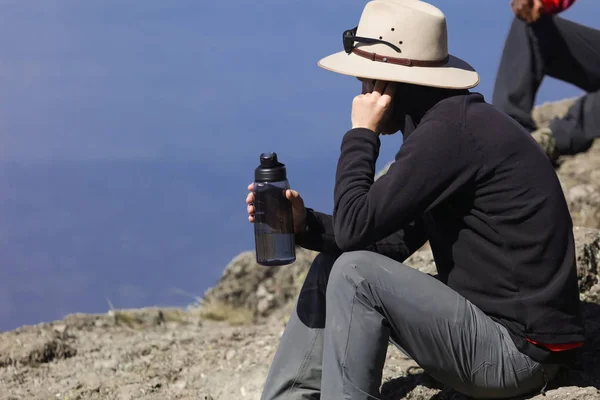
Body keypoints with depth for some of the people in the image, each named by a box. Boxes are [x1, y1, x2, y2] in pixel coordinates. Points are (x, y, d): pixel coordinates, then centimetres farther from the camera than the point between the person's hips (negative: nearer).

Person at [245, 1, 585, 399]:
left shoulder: (451, 130, -20)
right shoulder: (451, 121, 11)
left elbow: (355, 227, -21)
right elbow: (392, 242, 13)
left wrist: (361, 133, -10)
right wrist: (305, 223, 2)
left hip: (518, 350, -10)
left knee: (355, 273, -20)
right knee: (331, 264, 11)